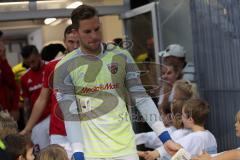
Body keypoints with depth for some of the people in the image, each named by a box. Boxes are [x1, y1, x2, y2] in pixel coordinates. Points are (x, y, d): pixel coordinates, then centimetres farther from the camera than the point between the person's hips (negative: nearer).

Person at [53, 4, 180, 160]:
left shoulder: (121, 57, 3)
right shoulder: (64, 68, -3)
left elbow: (141, 98, 3)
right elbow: (70, 115, -6)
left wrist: (165, 138, -4)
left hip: (126, 147, 2)